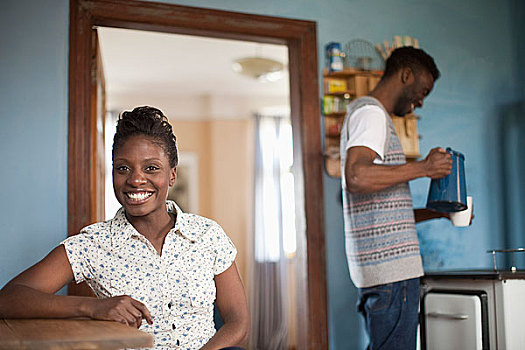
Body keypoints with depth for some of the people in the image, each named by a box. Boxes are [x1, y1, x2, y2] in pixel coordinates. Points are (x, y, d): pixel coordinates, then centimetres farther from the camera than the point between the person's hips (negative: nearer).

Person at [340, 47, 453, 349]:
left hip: (383, 265, 10)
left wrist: (438, 212, 20)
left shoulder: (371, 114, 25)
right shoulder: (371, 112, -6)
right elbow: (356, 177, -26)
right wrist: (424, 167, -16)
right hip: (391, 267, -10)